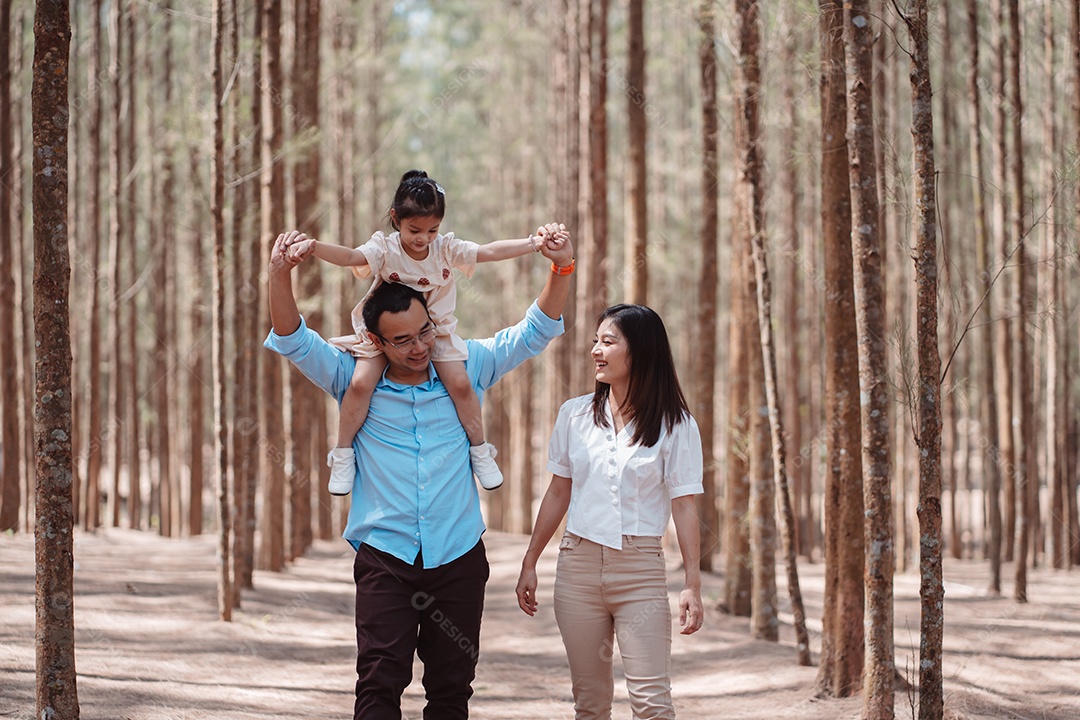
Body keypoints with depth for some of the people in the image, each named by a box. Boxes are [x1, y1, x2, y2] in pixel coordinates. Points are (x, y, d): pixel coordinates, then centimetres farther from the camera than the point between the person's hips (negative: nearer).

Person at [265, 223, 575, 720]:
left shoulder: (464, 369, 5)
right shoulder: (355, 380, 1)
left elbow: (534, 332, 7)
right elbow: (293, 340, -6)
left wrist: (561, 268, -9)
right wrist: (280, 275, -24)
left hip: (458, 557, 2)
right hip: (385, 557, -2)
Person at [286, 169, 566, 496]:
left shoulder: (446, 249, -10)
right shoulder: (384, 249, -18)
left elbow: (490, 251, -13)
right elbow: (349, 256, -34)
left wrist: (534, 243, -22)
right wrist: (314, 247, -54)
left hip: (436, 330, 2)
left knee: (460, 383, -11)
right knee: (361, 383, -19)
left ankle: (480, 451, 11)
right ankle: (343, 455, -3)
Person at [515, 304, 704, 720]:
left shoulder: (674, 425, -3)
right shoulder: (575, 415, 7)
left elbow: (684, 506, -4)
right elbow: (558, 494, 13)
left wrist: (692, 584, -9)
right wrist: (529, 564, 13)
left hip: (640, 569, -3)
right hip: (579, 563, 4)